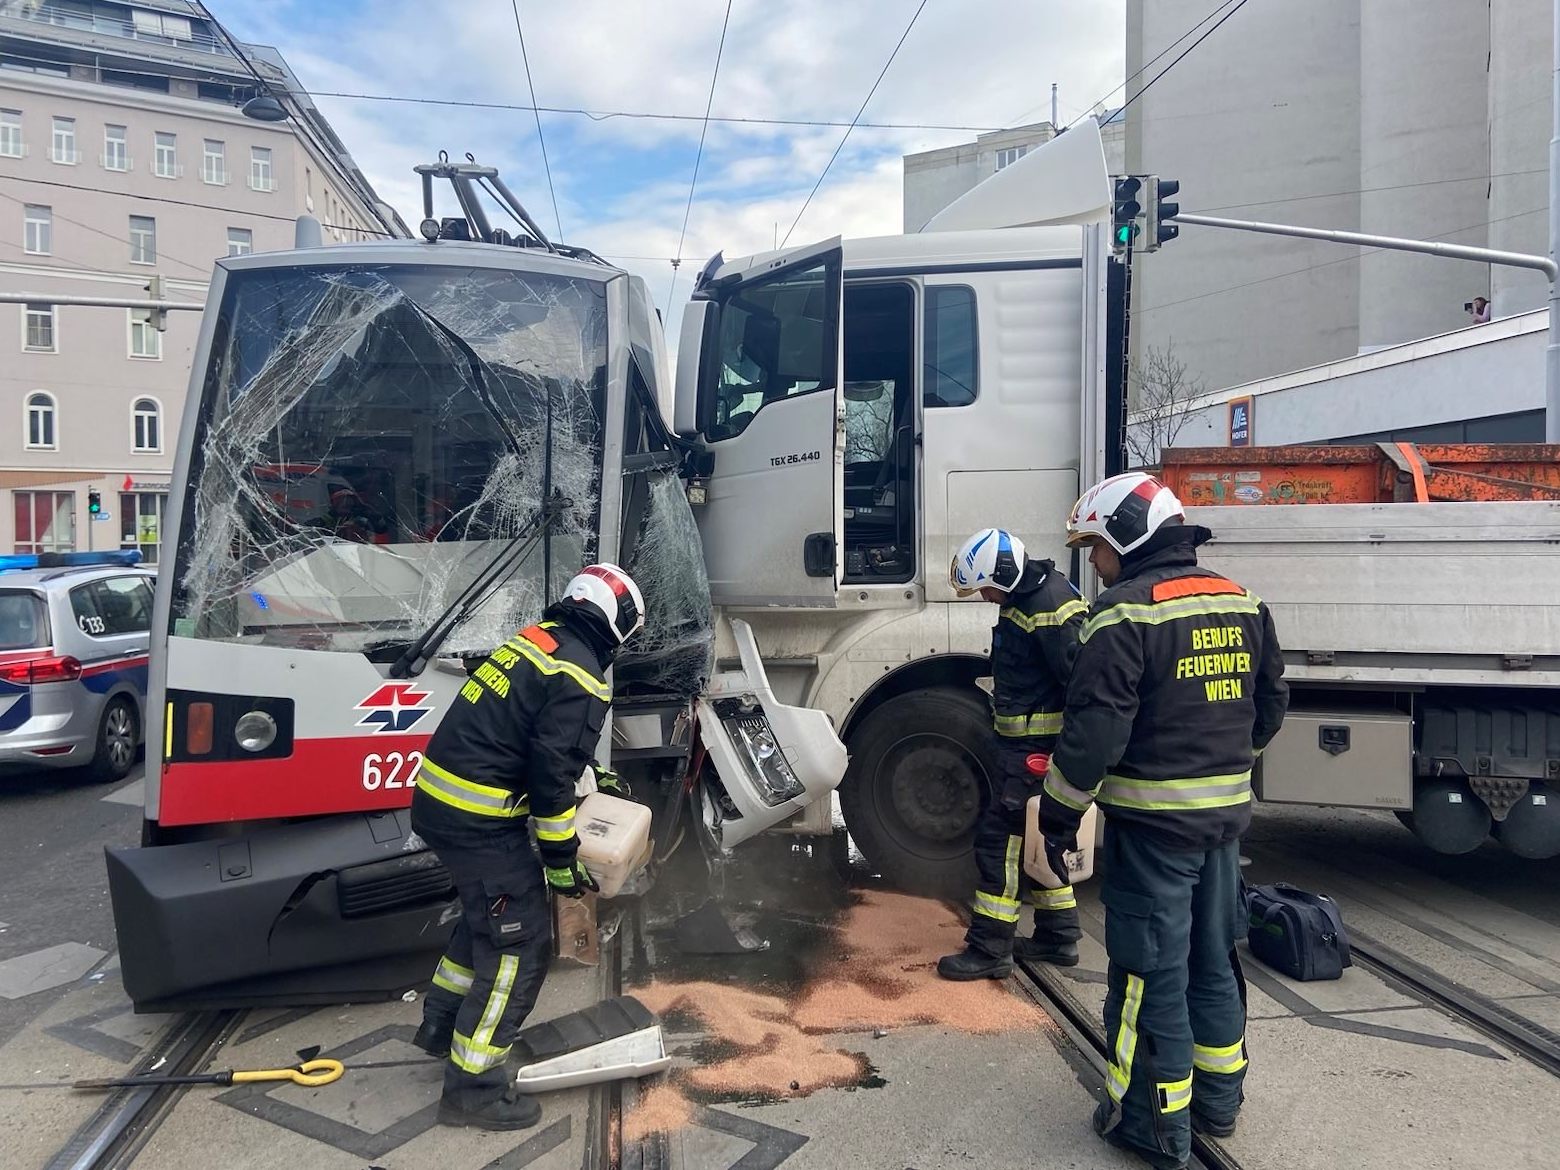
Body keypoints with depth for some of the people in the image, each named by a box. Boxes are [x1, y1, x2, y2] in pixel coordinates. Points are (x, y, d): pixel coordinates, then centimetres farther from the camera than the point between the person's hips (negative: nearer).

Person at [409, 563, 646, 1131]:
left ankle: (442, 1022, 44)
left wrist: (590, 772, 32)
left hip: (437, 801, 9)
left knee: (488, 912, 29)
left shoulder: (533, 639, 11)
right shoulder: (580, 678, -16)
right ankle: (473, 1086, 10)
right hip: (479, 821, -9)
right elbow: (552, 774, -19)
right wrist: (561, 860, -9)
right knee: (520, 944, 2)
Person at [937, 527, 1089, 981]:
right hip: (1022, 742, 11)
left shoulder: (1050, 605, -22)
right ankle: (1058, 938, 29)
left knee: (1000, 840, -5)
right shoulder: (1022, 597, 11)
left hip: (1036, 750, -11)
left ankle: (990, 949, 3)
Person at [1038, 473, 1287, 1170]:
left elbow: (1094, 732, -21)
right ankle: (1218, 1101, 34)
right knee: (1213, 960, 20)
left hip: (1153, 822, -8)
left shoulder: (1127, 615, -18)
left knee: (1151, 972, 5)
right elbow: (1270, 706, 15)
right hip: (1226, 816, 8)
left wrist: (1060, 814, -10)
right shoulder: (1243, 607, 7)